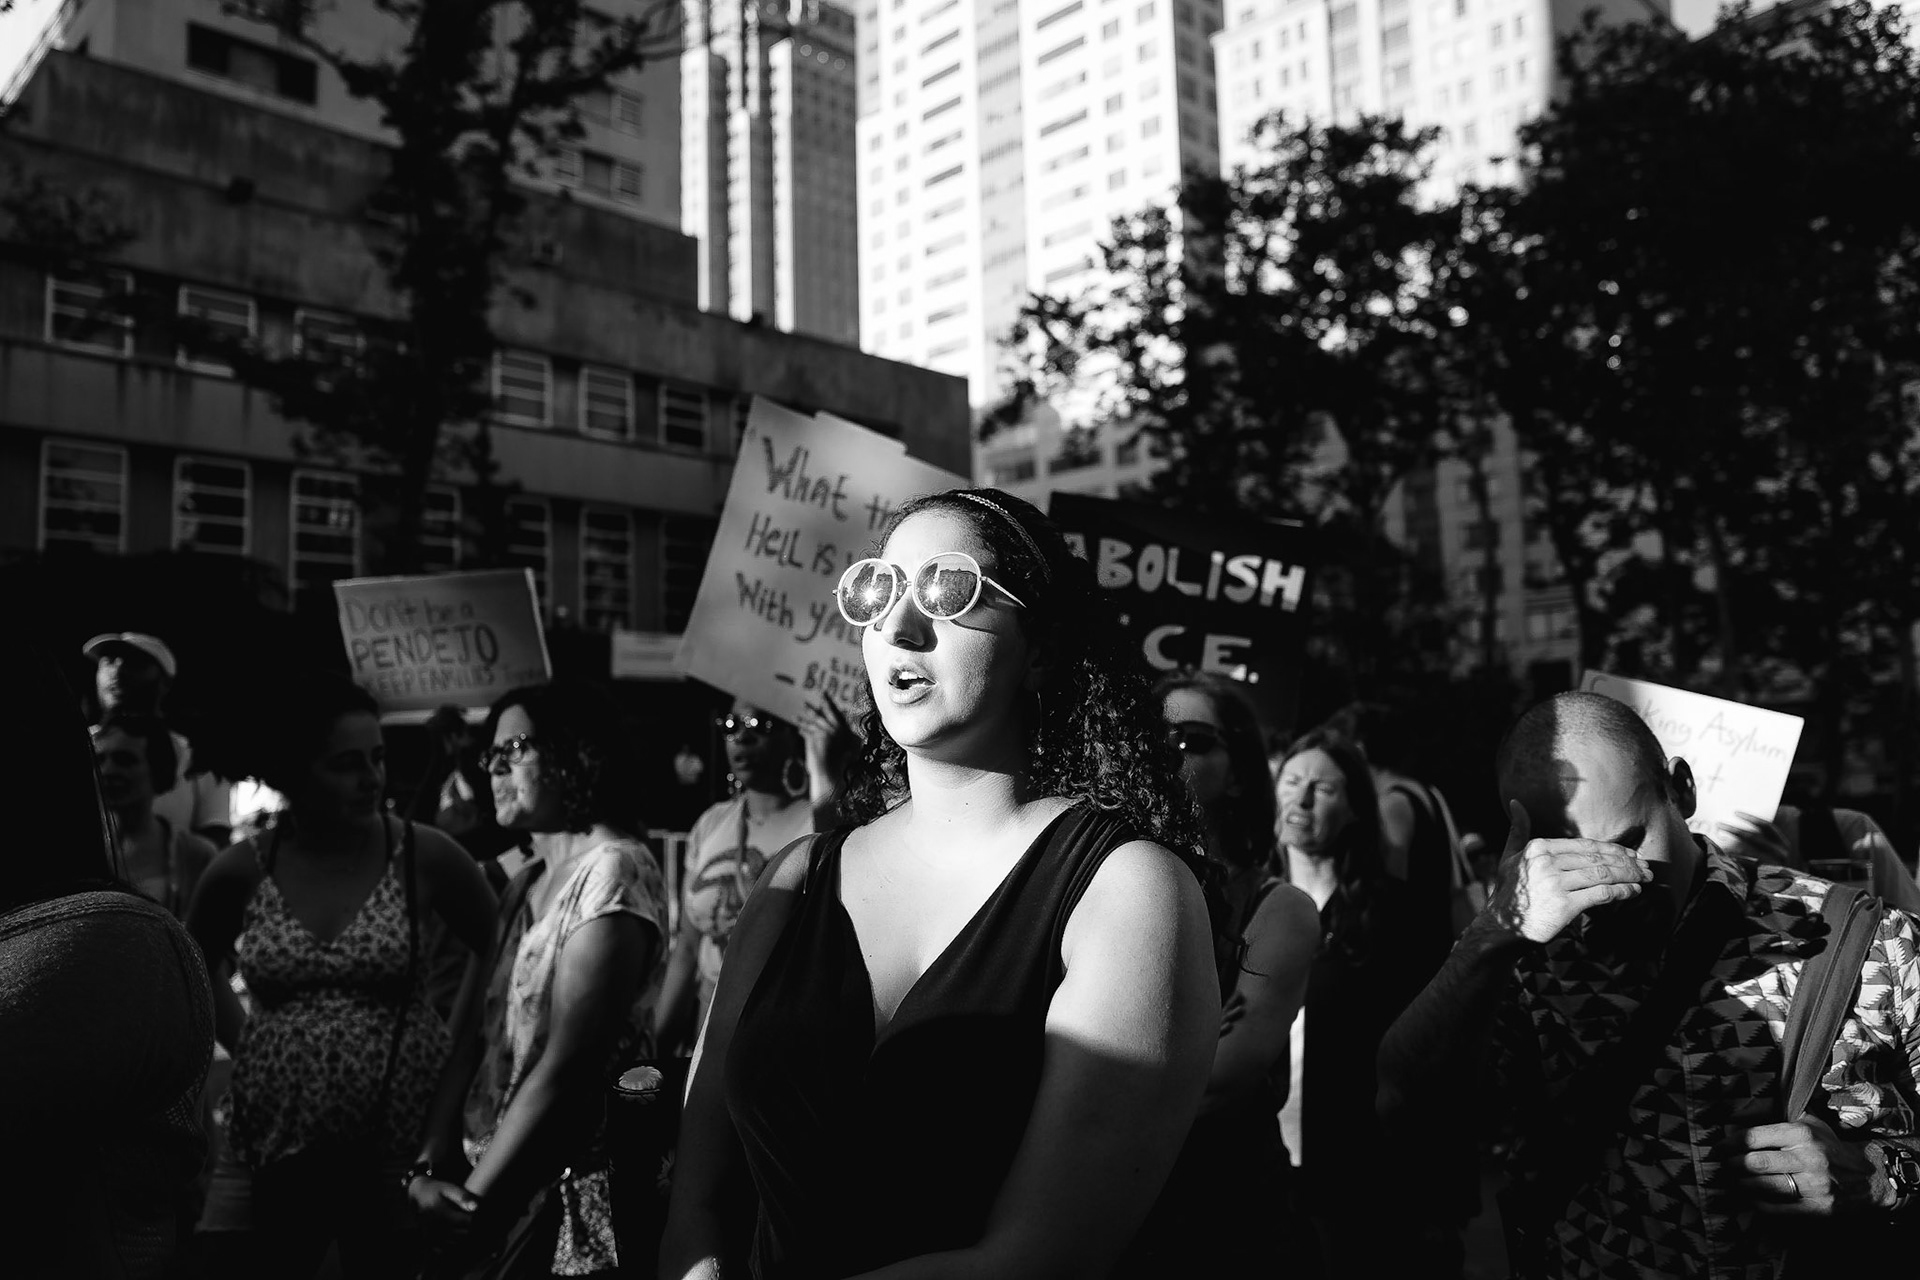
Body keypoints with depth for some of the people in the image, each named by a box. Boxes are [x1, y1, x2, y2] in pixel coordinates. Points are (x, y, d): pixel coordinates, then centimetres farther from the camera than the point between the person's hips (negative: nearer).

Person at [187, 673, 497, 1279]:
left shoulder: (425, 855, -7)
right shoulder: (241, 871, -1)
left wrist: (462, 1044, 0)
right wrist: (241, 1045, 8)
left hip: (405, 1146, -2)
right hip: (271, 1148, 2)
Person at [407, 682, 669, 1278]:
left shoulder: (613, 870, -15)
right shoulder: (524, 882, 11)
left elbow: (568, 1066, -20)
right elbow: (468, 1035, 4)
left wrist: (472, 1198, -15)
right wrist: (429, 1169, -8)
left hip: (568, 1198, -7)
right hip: (485, 1181, 7)